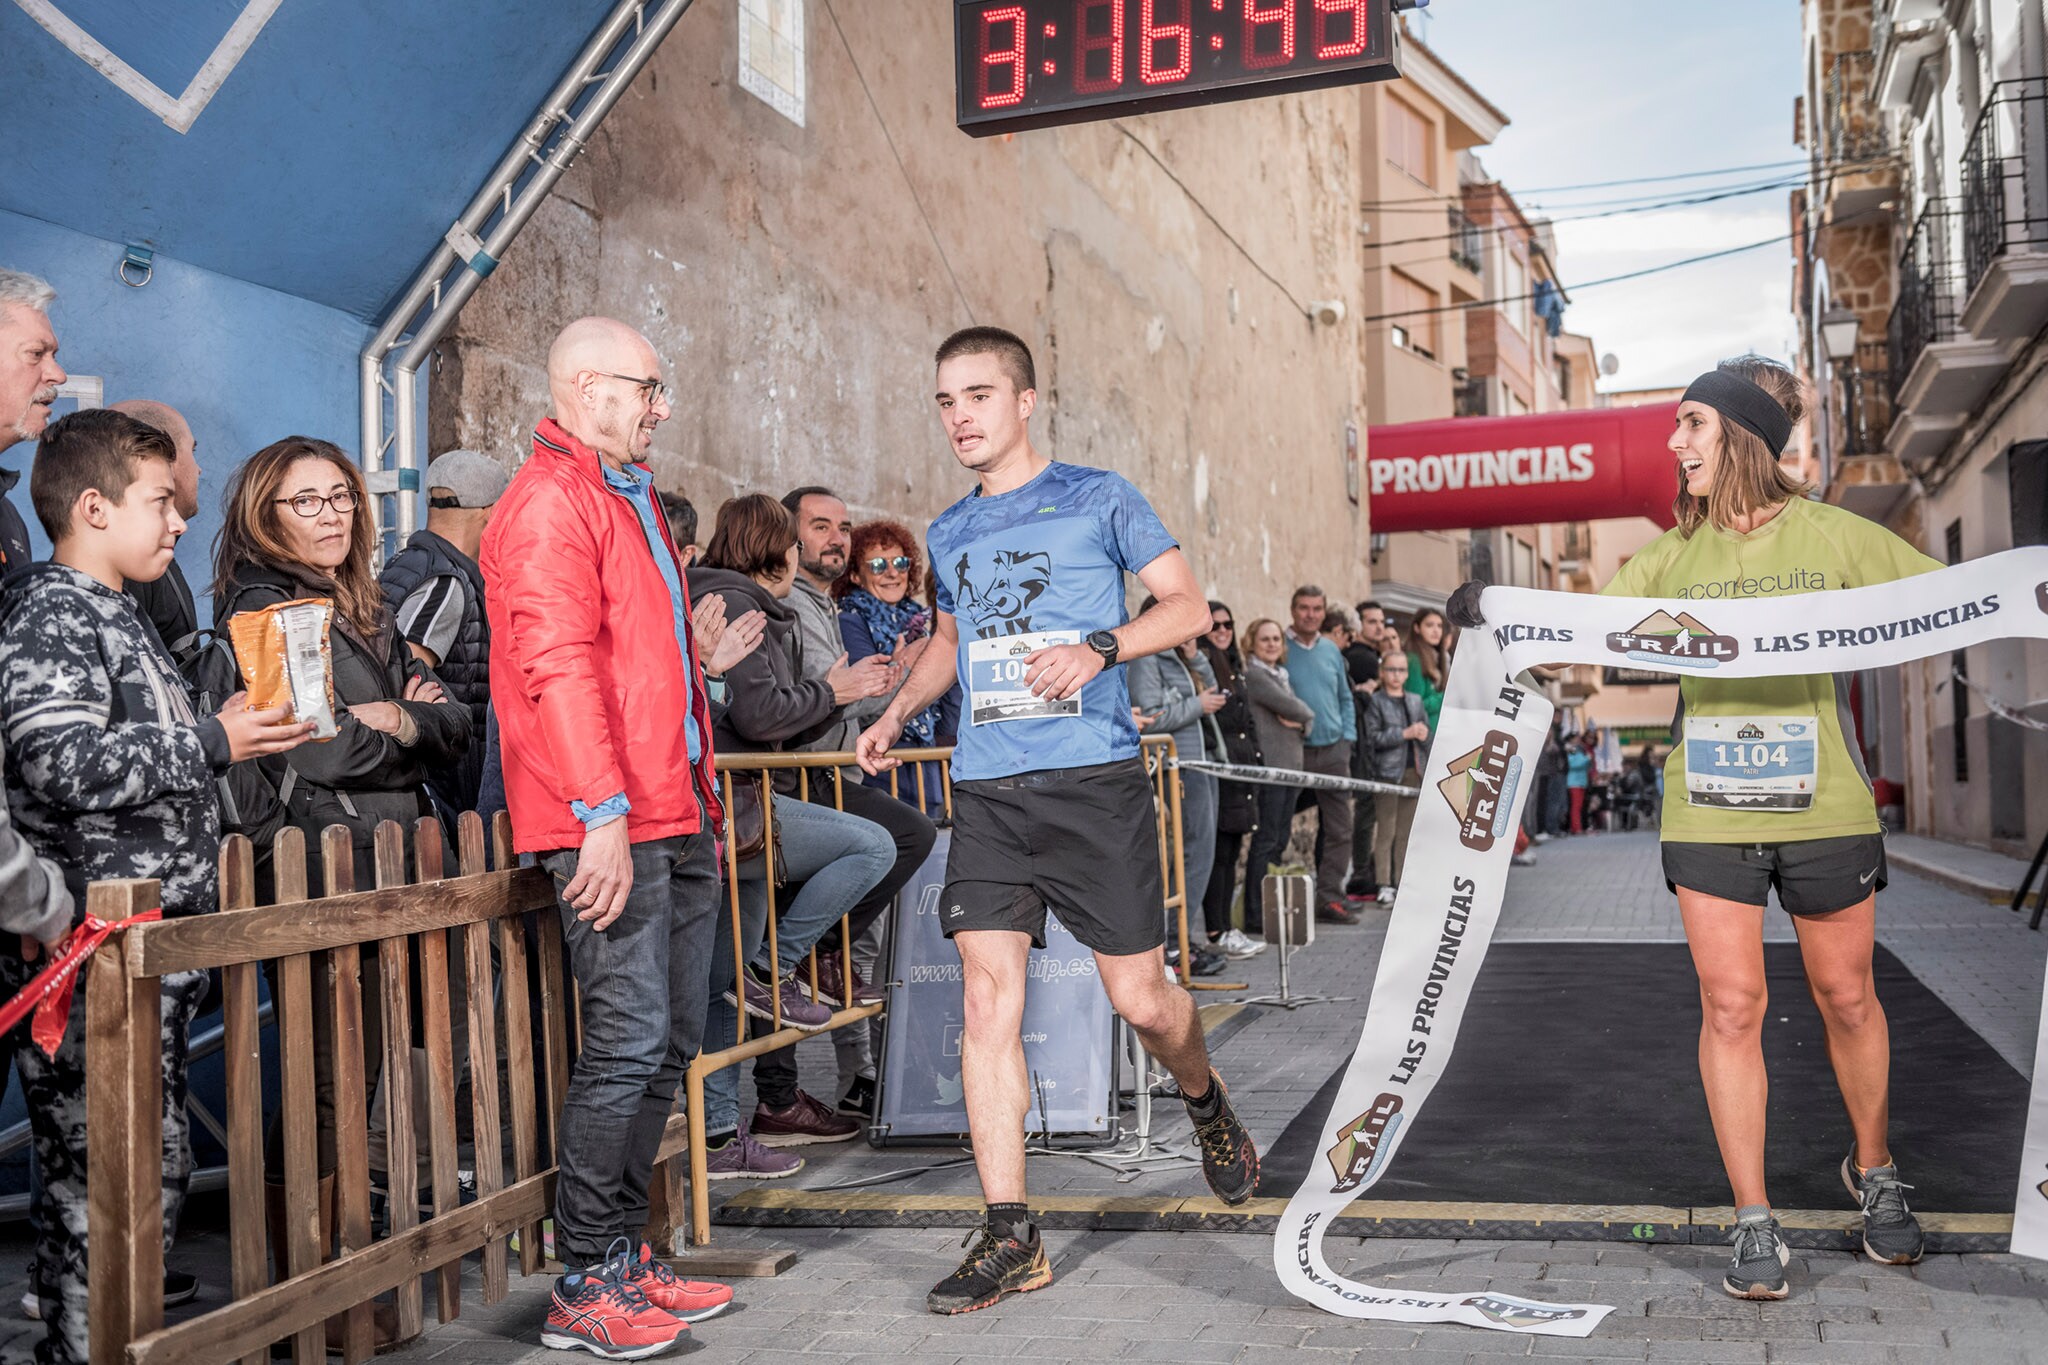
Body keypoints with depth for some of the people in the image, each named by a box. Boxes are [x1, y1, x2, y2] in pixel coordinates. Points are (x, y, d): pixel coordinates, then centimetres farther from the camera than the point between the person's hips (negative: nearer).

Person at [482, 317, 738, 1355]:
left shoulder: (631, 495, 24)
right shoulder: (549, 502, -9)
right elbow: (558, 666, -19)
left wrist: (699, 657, 19)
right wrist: (604, 814, -24)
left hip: (677, 820, 10)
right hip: (612, 829, -10)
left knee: (671, 1042, 12)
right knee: (628, 1042, -8)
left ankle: (627, 1256, 24)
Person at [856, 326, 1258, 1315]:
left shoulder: (1097, 498, 3)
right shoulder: (949, 532, 17)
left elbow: (1187, 606, 1)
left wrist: (1098, 648, -16)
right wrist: (895, 714, 16)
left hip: (1092, 779, -4)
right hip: (985, 789, 4)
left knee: (1138, 999, -1)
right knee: (988, 997, -5)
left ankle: (1207, 1103, 35)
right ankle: (1009, 1238, 2)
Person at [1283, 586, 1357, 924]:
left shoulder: (1332, 651, 13)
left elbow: (1346, 699, 19)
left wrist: (1347, 737, 9)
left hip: (1333, 750, 5)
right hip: (1294, 753, -5)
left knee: (1339, 829, 2)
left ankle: (1329, 897, 9)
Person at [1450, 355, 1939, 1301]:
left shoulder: (1834, 537, -2)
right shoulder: (1675, 554, 5)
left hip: (1825, 807, -1)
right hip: (1708, 812, 1)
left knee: (1847, 999, 12)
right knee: (1731, 1006, -1)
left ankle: (1874, 1173, 38)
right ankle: (1753, 1222, 11)